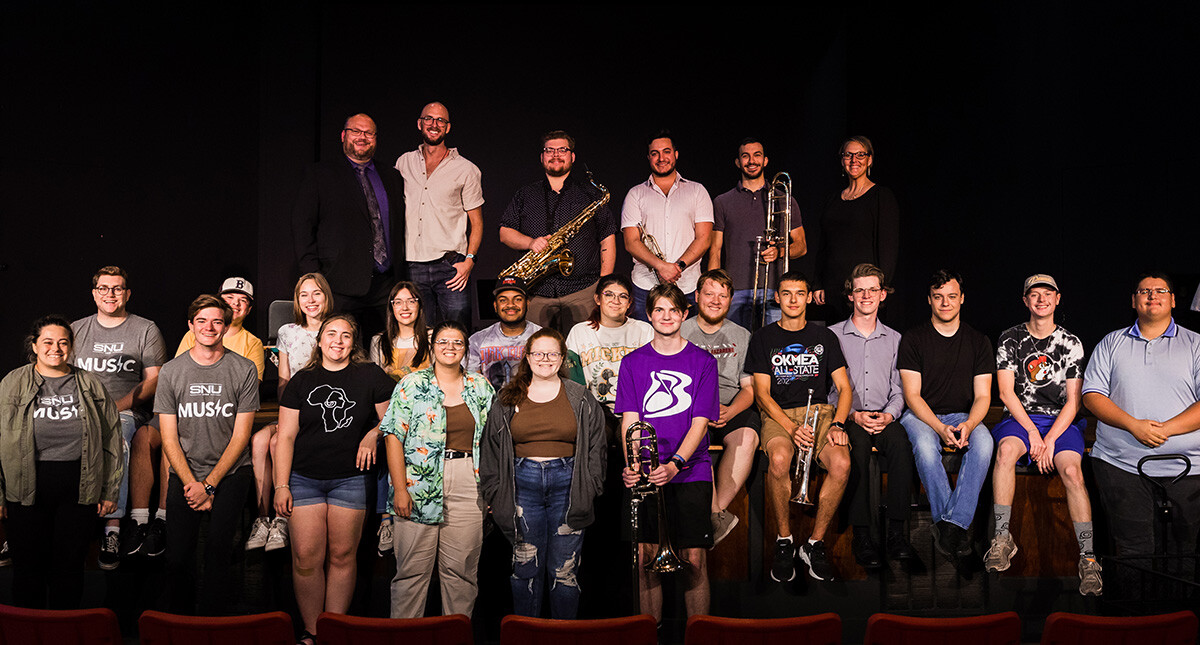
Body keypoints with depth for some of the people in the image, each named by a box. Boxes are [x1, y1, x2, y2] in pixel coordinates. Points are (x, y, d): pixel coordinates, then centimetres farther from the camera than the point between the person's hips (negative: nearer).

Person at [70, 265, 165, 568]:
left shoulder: (146, 330, 10)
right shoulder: (76, 330, 20)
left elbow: (153, 381, 3)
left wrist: (116, 406, -12)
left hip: (127, 411, -3)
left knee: (115, 437, -38)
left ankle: (112, 529, -39)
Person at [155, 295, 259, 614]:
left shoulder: (244, 370, -2)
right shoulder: (171, 372, 3)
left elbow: (240, 436, -3)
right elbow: (169, 438, 3)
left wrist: (209, 484, -9)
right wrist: (191, 483, -9)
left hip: (230, 472, -1)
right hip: (185, 474, 2)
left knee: (217, 550, -15)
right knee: (177, 557, -6)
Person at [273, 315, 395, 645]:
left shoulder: (371, 375, 5)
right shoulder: (302, 380, 7)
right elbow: (286, 436, 5)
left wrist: (373, 434, -9)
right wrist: (281, 485, -1)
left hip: (350, 478, -1)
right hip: (304, 478, 1)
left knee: (342, 555, 2)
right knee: (306, 557, -3)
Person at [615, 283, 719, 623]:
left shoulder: (703, 362, 5)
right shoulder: (633, 362, 10)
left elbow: (700, 421, -3)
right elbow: (630, 419, 2)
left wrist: (675, 464, -18)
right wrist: (632, 463, -16)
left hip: (691, 471, -1)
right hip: (646, 474, 1)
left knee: (694, 560, -1)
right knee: (645, 560, 1)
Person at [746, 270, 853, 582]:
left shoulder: (824, 337, 17)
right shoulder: (763, 338, 11)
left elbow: (844, 387, 11)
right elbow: (762, 394, 2)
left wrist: (837, 424, -9)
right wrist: (792, 428, -15)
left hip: (820, 411, 2)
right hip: (778, 414, -1)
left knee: (841, 463, -31)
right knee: (779, 459, -36)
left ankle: (815, 542, -13)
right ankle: (784, 541, -15)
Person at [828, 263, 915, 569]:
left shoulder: (894, 339, 18)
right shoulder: (832, 336, 8)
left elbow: (899, 390, 15)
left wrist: (888, 415, -6)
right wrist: (854, 416, -12)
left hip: (884, 416, 2)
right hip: (846, 417, -2)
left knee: (901, 443, -31)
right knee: (858, 444, -35)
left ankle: (896, 531, -28)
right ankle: (861, 534, -32)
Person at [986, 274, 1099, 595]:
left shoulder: (1071, 343, 8)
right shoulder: (1011, 339, 8)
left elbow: (1073, 400, 2)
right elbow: (1006, 391, 1)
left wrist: (1050, 440, -12)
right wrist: (1032, 432, -11)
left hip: (1062, 423, 0)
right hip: (1019, 419, 0)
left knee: (1071, 469, -29)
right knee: (1006, 450, -34)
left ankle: (1088, 557, -30)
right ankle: (1002, 538, -30)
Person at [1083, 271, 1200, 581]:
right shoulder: (1111, 343, 14)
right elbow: (1092, 395, 4)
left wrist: (1165, 429, -14)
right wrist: (1134, 425, -11)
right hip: (1121, 463, 0)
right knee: (1134, 551, -6)